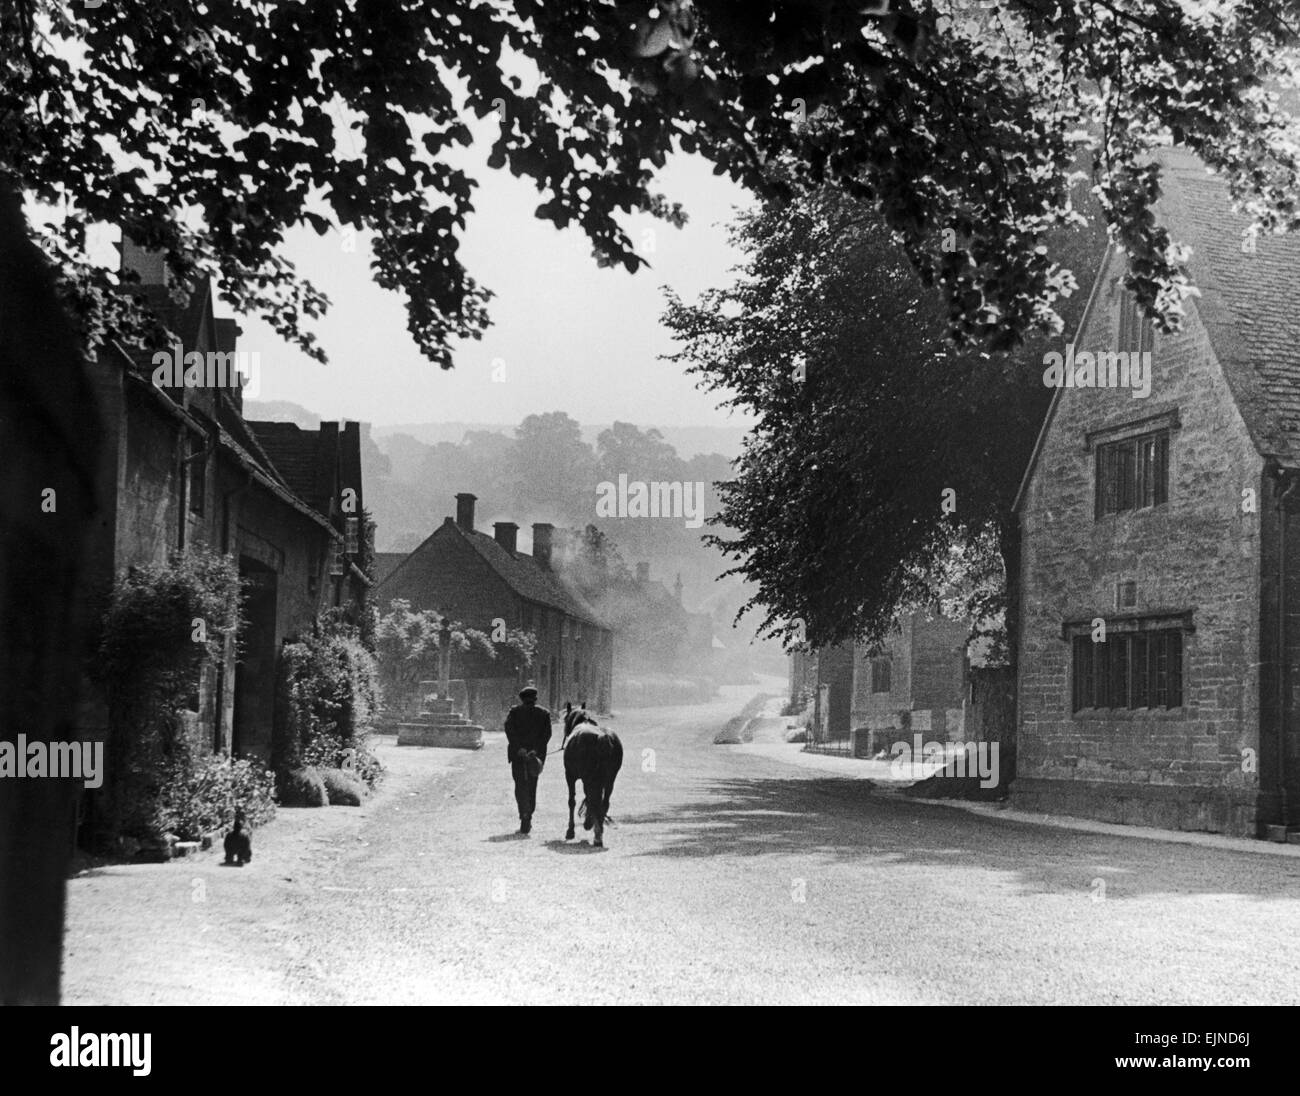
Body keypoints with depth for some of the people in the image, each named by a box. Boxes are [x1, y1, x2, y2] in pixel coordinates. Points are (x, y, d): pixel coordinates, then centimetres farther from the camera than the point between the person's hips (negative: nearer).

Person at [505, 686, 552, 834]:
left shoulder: (515, 711, 6)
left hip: (517, 754, -2)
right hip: (536, 755, 2)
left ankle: (525, 815, -21)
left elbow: (509, 728, -8)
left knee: (520, 785, -1)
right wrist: (536, 750, -10)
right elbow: (547, 734, -4)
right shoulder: (544, 713, 8)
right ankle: (527, 818, 13)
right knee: (531, 786, 13)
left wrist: (519, 748, -13)